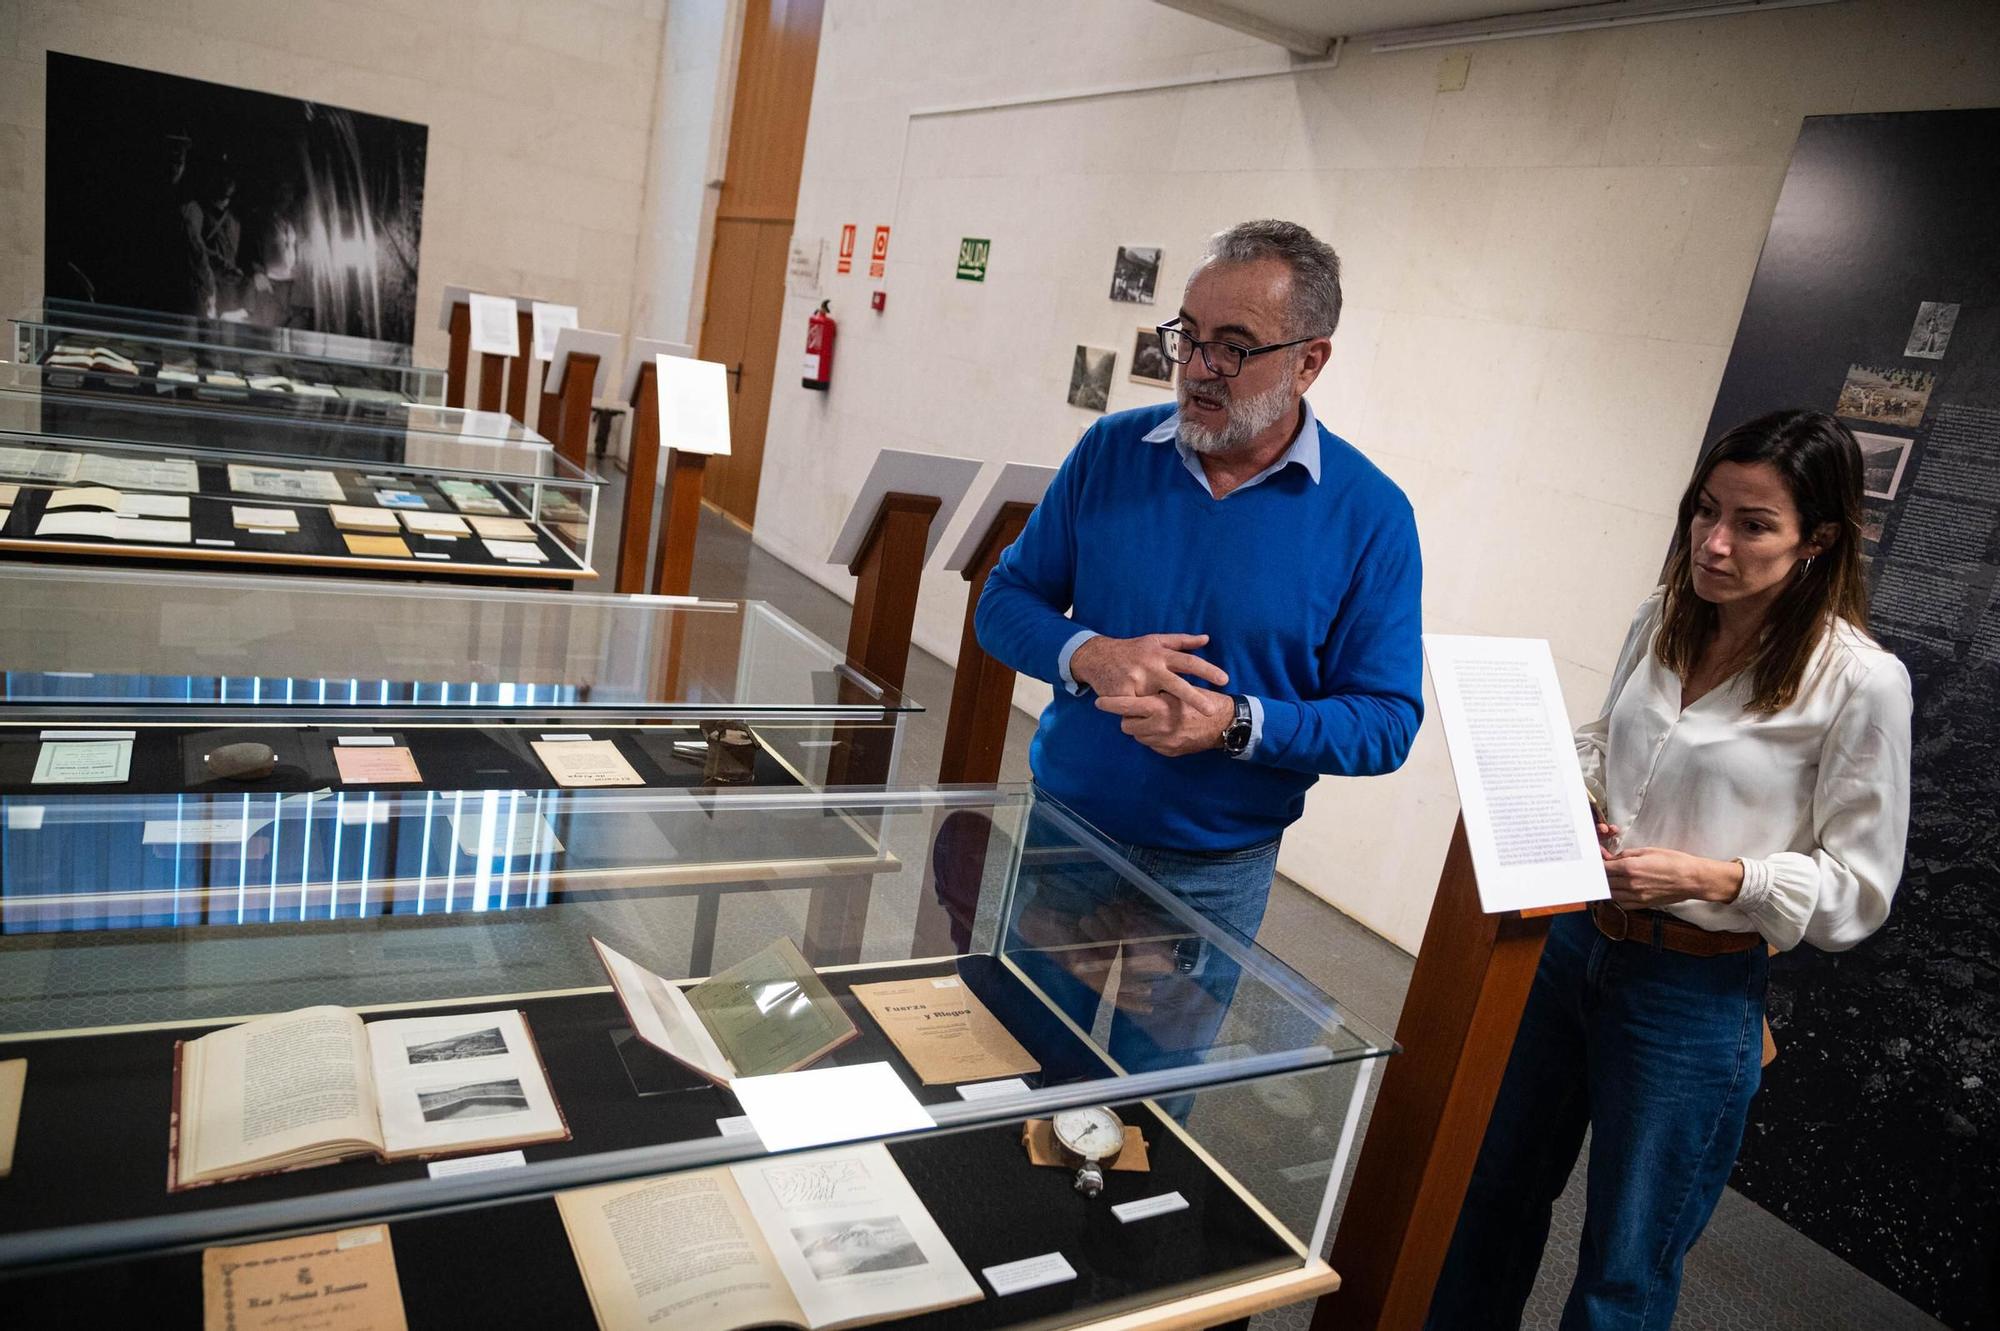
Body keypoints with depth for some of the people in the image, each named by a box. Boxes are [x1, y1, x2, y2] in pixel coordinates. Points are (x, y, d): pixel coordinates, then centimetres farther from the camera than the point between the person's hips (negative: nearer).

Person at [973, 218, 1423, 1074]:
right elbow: (1005, 602, 0)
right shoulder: (1110, 451, -4)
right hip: (1059, 835, 2)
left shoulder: (1369, 515, -11)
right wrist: (1088, 656, -21)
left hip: (1210, 877, -2)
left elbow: (1387, 720, -10)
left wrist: (1238, 724, -26)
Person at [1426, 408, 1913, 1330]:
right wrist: (1568, 790, -3)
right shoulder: (1662, 623, 1)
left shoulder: (1862, 683, -15)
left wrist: (1714, 878, -22)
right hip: (1578, 945, 6)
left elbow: (1858, 891, -10)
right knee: (1499, 1194, 21)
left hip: (1697, 992, -5)